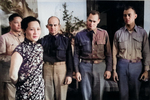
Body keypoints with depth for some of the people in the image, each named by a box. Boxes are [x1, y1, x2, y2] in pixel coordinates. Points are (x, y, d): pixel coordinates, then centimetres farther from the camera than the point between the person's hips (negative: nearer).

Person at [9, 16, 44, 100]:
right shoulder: (20, 50, -19)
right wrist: (21, 85, -4)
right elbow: (13, 75, -20)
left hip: (40, 90, 6)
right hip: (26, 93, -6)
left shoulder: (40, 47, 1)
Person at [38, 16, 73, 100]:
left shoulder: (65, 40, 2)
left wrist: (69, 74, -3)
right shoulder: (43, 41, 4)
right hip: (47, 68, 1)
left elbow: (69, 58, 1)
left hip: (62, 69, 0)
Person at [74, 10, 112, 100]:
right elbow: (76, 54, 4)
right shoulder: (80, 35, 1)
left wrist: (108, 69, 1)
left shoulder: (104, 33, 1)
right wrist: (77, 71, 0)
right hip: (85, 66, 0)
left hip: (100, 66, 0)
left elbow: (108, 53, 4)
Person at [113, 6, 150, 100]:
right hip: (122, 65, 0)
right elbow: (115, 53, 5)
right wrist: (114, 70, 3)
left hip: (137, 65, 0)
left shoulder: (142, 32, 1)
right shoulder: (118, 33, 2)